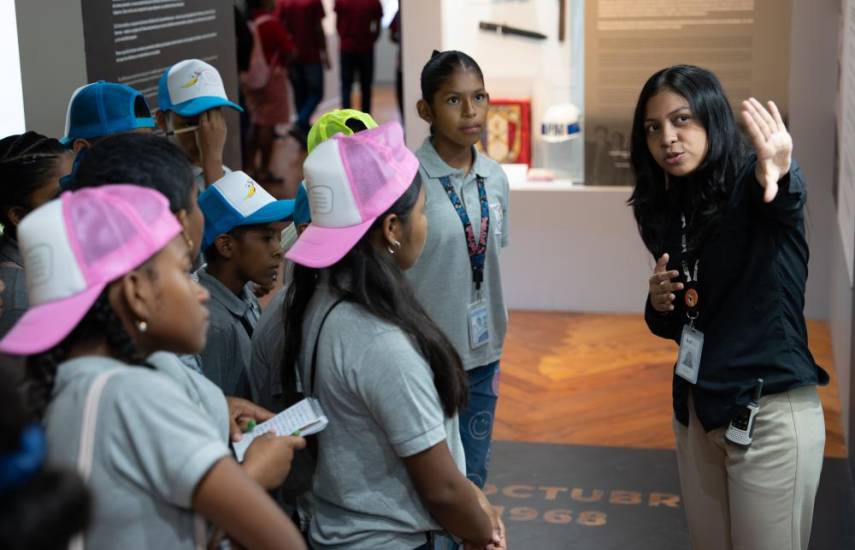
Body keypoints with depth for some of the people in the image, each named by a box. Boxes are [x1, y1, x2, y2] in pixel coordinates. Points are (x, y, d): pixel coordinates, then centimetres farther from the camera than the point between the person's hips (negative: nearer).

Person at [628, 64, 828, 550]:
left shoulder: (752, 186, -13)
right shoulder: (669, 210, 6)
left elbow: (787, 197, -39)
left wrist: (777, 177, -62)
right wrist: (659, 304, -8)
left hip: (771, 414, -6)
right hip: (696, 409, 6)